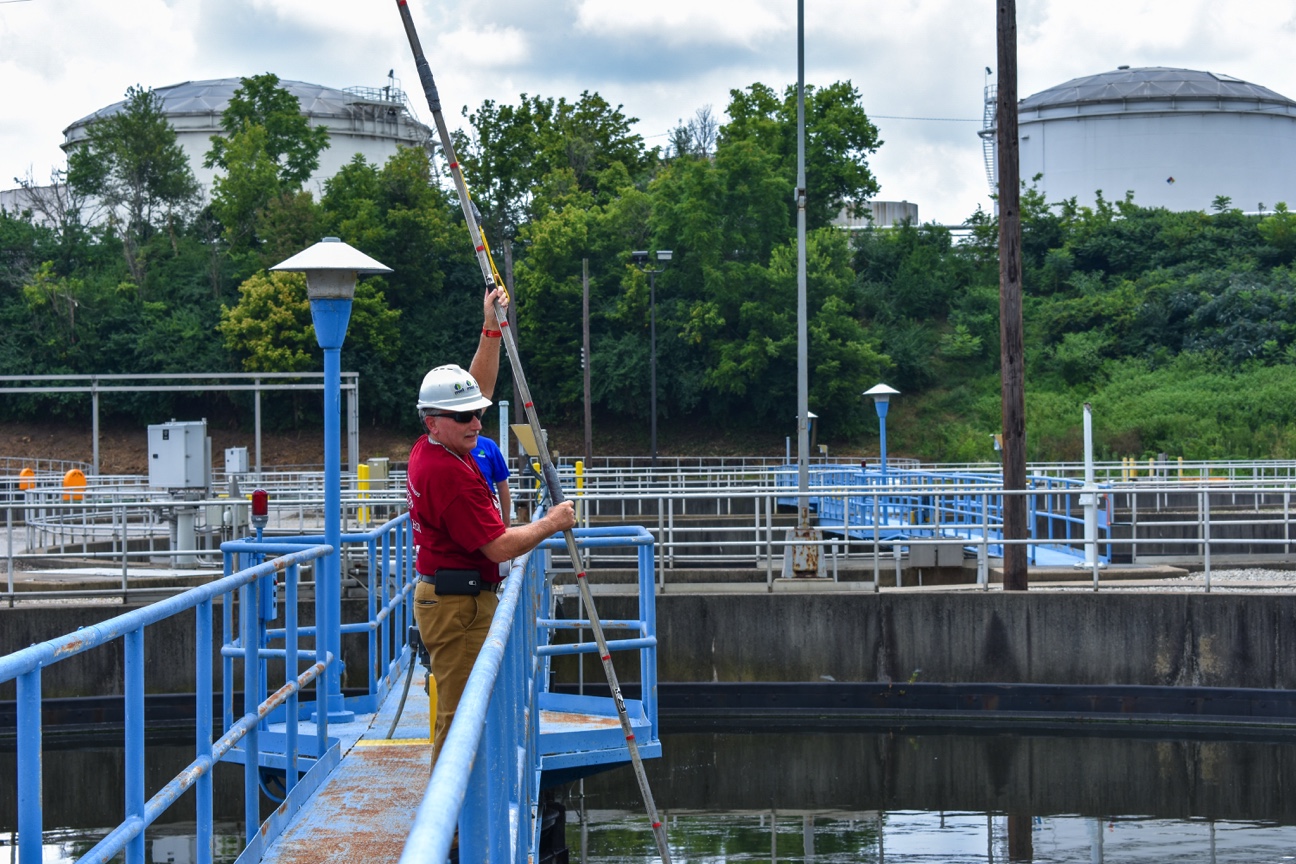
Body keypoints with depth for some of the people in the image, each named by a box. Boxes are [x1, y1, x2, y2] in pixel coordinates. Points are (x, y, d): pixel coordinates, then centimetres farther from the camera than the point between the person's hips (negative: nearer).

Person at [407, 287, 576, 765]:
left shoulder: (429, 450, 8)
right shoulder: (452, 473, -21)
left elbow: (479, 388, 20)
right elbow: (500, 546, -20)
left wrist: (491, 329, 14)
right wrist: (551, 524, -6)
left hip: (440, 596, 11)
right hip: (459, 604, -11)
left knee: (457, 709, 16)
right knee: (460, 713, -6)